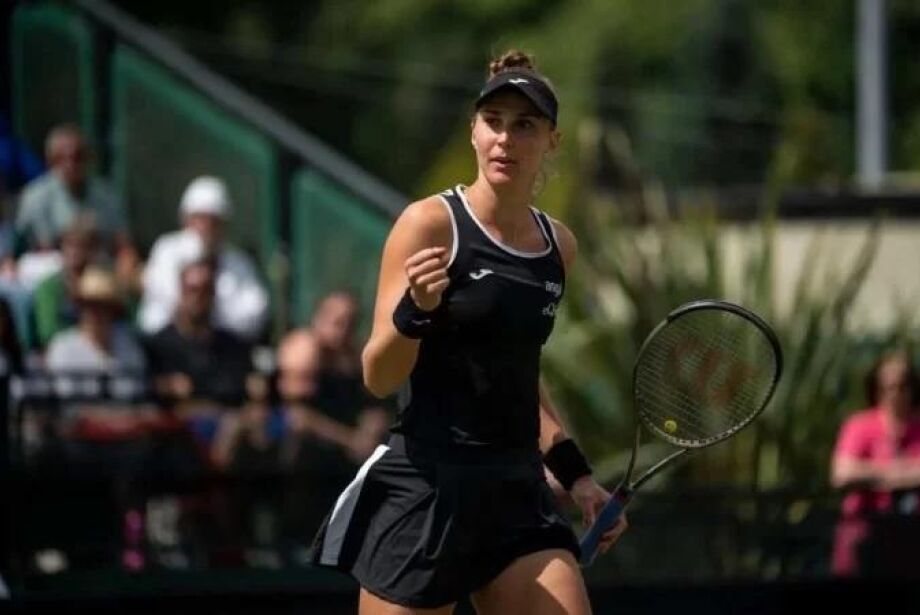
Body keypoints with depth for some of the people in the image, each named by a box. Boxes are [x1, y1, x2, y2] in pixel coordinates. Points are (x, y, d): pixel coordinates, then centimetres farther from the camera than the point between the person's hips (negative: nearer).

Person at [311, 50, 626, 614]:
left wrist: (574, 473, 19)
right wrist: (416, 309, -27)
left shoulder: (558, 245, 11)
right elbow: (379, 377, -9)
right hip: (427, 488, -6)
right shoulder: (431, 224, -7)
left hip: (518, 493, 6)